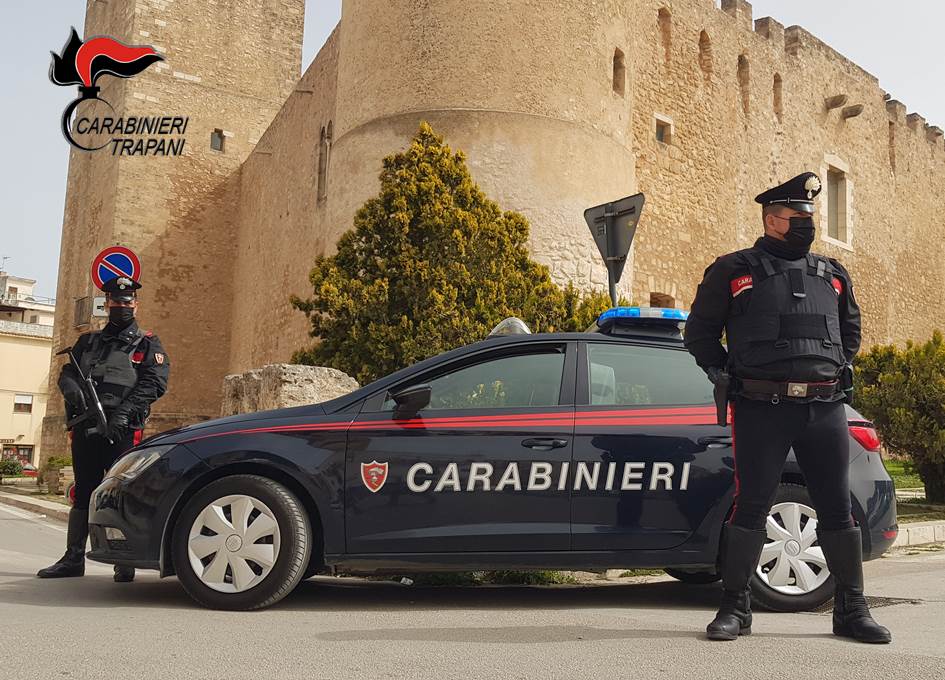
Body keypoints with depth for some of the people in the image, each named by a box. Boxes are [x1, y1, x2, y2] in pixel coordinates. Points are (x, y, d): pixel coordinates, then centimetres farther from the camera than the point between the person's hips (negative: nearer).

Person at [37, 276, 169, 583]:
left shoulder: (147, 344, 8)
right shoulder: (88, 342, 22)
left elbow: (154, 382, -5)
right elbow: (66, 373, 14)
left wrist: (123, 411, -19)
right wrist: (73, 389, -12)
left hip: (122, 431, -4)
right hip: (85, 429, 4)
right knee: (83, 492, 8)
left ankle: (125, 562, -4)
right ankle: (73, 559, 15)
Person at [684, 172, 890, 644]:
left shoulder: (833, 275, 18)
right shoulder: (733, 271, 5)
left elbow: (850, 330, 31)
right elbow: (699, 331, 10)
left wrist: (835, 372, 18)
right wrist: (725, 375, 3)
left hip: (825, 407, 4)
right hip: (762, 408, -4)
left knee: (837, 510, 5)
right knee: (751, 507, -3)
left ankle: (851, 610, 17)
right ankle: (735, 608, 8)